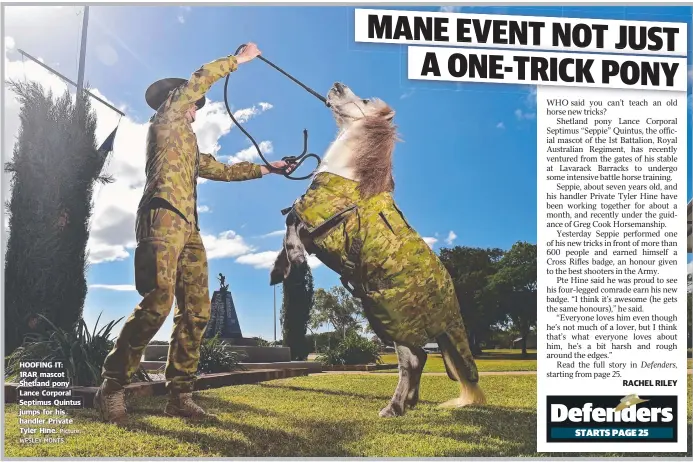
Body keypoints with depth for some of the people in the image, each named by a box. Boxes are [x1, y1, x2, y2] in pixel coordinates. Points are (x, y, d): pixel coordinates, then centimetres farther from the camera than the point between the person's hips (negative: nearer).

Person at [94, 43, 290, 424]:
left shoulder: (189, 146, 33)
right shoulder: (165, 120, 12)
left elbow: (222, 170, 38)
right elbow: (201, 78, 8)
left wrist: (266, 168, 36)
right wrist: (238, 59, 17)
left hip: (188, 227, 9)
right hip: (163, 218, -9)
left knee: (196, 310, 0)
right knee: (159, 300, -22)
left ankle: (180, 396, 2)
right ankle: (111, 388, -16)